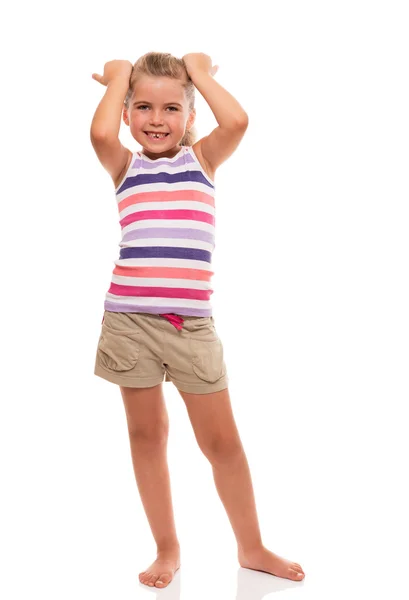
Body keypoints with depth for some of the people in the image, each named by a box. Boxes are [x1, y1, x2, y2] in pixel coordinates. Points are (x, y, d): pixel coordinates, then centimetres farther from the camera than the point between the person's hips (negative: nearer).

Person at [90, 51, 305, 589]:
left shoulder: (203, 158, 9)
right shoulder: (124, 166, 7)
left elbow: (237, 122, -10)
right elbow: (100, 132, -14)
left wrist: (201, 72, 4)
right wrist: (119, 77, 2)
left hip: (192, 322, 0)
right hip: (130, 319, 0)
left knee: (222, 440, 8)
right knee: (147, 435, 11)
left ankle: (251, 547, 26)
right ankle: (167, 550, 27)